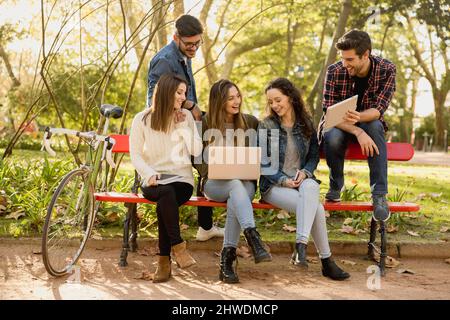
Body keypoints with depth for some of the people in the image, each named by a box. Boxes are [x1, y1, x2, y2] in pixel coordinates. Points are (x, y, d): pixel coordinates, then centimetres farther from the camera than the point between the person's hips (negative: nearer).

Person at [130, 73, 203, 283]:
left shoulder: (186, 117, 9)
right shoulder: (142, 120, 3)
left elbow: (197, 151, 1)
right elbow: (135, 155, 1)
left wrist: (183, 127, -6)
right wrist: (150, 174, -15)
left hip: (181, 178, 1)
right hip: (153, 181, -1)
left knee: (164, 205, -33)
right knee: (167, 192, -37)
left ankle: (164, 260, -22)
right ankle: (177, 246, -26)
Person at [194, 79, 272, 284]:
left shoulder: (251, 122, 11)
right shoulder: (205, 124, 5)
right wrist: (209, 173, -11)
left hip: (245, 182, 1)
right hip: (214, 184, -1)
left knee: (235, 199, -36)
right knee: (236, 185, -37)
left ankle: (227, 259, -35)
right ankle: (253, 239, -50)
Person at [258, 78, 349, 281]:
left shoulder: (306, 125, 11)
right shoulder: (266, 126, 3)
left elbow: (314, 156, 15)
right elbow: (263, 163, -1)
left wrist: (304, 172, -8)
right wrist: (284, 180, -16)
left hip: (303, 179, 2)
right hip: (274, 184, -2)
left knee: (310, 188, -40)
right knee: (316, 207, -32)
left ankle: (301, 245, -48)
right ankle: (326, 261, -30)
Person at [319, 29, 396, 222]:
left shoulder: (386, 70, -17)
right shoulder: (335, 71, -20)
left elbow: (378, 110, -23)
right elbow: (330, 113, -23)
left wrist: (358, 117, -48)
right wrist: (358, 132, -40)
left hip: (368, 122, 1)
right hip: (338, 126, 0)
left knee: (376, 127, -36)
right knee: (333, 137, -36)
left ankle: (379, 195, -34)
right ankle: (336, 185, -7)